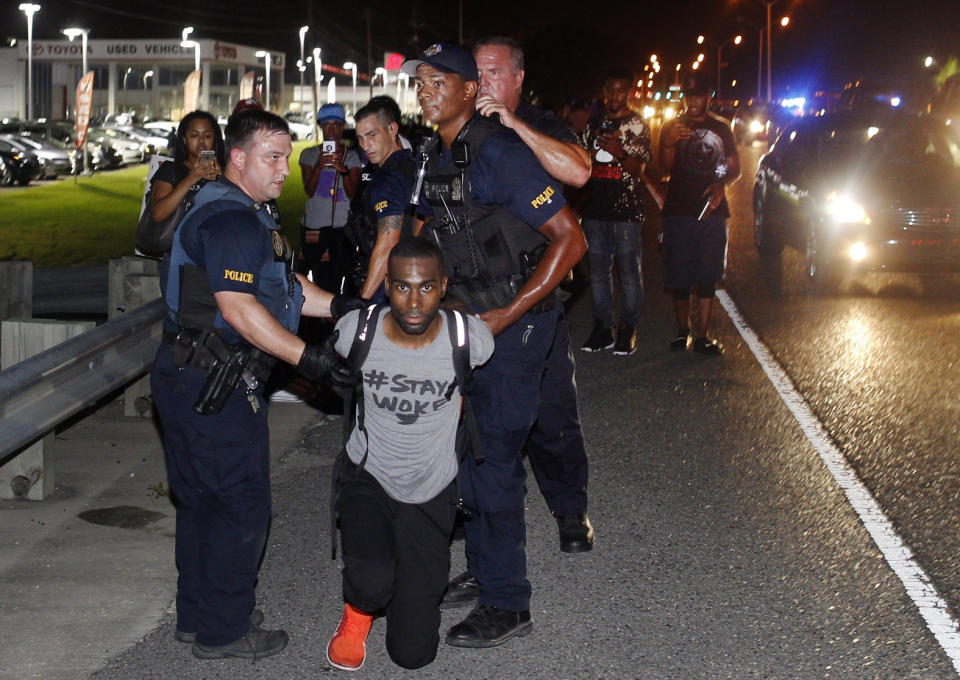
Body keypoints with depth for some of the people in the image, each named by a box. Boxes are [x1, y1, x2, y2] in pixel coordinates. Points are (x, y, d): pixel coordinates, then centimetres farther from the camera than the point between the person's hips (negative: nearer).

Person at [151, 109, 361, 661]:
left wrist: (338, 305, 7)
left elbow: (286, 285, 20)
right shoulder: (231, 219, -19)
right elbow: (239, 308, -27)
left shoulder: (246, 214, 17)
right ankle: (223, 631, 10)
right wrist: (310, 358, -28)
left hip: (194, 381, 11)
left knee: (202, 500, 19)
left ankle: (198, 615, 32)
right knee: (241, 505, -1)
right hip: (215, 387, -11)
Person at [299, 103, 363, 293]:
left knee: (340, 280, -6)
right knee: (320, 281, -5)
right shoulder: (309, 154, 8)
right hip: (315, 226, 0)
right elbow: (309, 190, -3)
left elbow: (352, 193, -4)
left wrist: (343, 169, -22)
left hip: (343, 227, 0)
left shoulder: (352, 156, 7)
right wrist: (318, 167, -21)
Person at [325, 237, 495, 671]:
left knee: (412, 653, 0)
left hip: (430, 492, 0)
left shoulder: (469, 337, -21)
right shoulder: (358, 329, -17)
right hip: (367, 477, 0)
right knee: (372, 581, -31)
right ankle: (359, 612, 8)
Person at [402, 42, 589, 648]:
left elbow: (570, 239, -21)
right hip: (471, 323, 9)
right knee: (470, 453, 15)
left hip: (515, 325, -9)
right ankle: (482, 573, 30)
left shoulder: (498, 151, -19)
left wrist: (505, 315, -21)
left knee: (492, 461, -6)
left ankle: (507, 605, 5)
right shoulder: (439, 157, 8)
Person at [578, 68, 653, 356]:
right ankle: (602, 328, 13)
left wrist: (619, 153, -26)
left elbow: (639, 168, -7)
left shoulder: (637, 125, 1)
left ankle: (628, 329, 4)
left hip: (627, 210, -5)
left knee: (629, 272, -2)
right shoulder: (594, 124, 15)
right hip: (595, 209, 5)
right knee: (598, 271, 7)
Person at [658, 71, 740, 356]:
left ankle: (703, 335, 6)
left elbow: (735, 167, 13)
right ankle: (682, 330, 16)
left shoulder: (721, 128, 11)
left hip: (712, 211, 1)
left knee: (707, 277, 2)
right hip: (679, 211, -1)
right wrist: (669, 143, -30)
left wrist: (721, 184, -10)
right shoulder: (672, 127, 5)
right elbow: (665, 167, -8)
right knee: (679, 276, 1)